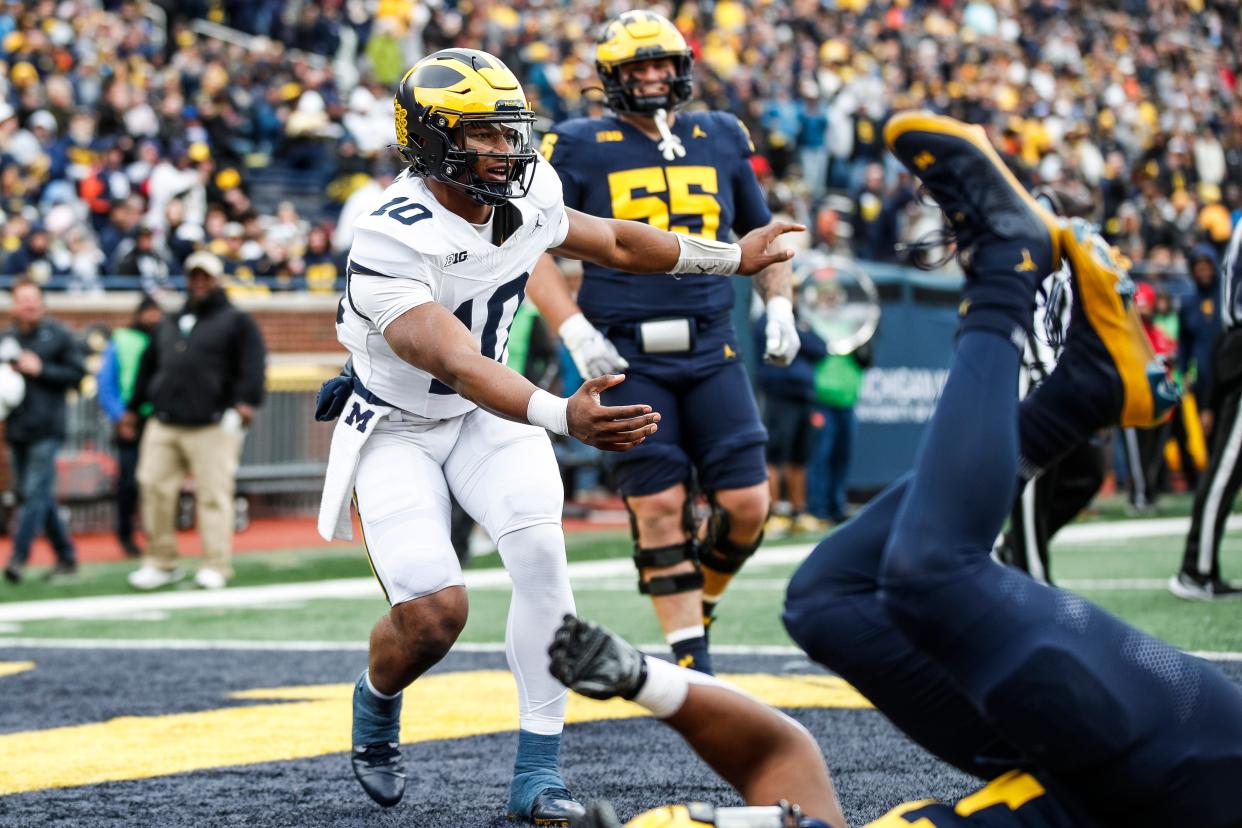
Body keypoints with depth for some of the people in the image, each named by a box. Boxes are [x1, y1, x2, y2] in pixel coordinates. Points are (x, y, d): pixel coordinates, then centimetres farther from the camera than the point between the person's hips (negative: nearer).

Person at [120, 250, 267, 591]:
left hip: (213, 426, -5)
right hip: (163, 425, 5)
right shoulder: (169, 324, 25)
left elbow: (253, 364, -6)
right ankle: (160, 562, 7)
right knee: (154, 488, -2)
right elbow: (147, 368, 31)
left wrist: (246, 400, -21)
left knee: (214, 495, -8)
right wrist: (133, 410, 27)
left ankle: (215, 566, -4)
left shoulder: (236, 321, 7)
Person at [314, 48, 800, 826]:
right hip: (398, 430, -5)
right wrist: (563, 417, -57)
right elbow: (459, 366, -42)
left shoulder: (526, 197, -10)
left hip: (485, 415, 5)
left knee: (542, 553, -20)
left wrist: (732, 257, 18)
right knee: (435, 611, -19)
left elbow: (614, 242, 11)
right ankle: (376, 704, 19)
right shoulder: (391, 244, -31)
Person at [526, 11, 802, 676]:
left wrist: (779, 308, 11)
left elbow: (760, 235, 25)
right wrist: (574, 331, -11)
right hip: (628, 356, -3)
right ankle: (691, 661, 2)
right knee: (659, 507, -6)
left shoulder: (721, 140, 12)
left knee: (746, 503, -3)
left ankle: (697, 605, 25)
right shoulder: (580, 148, 0)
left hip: (711, 349, 3)